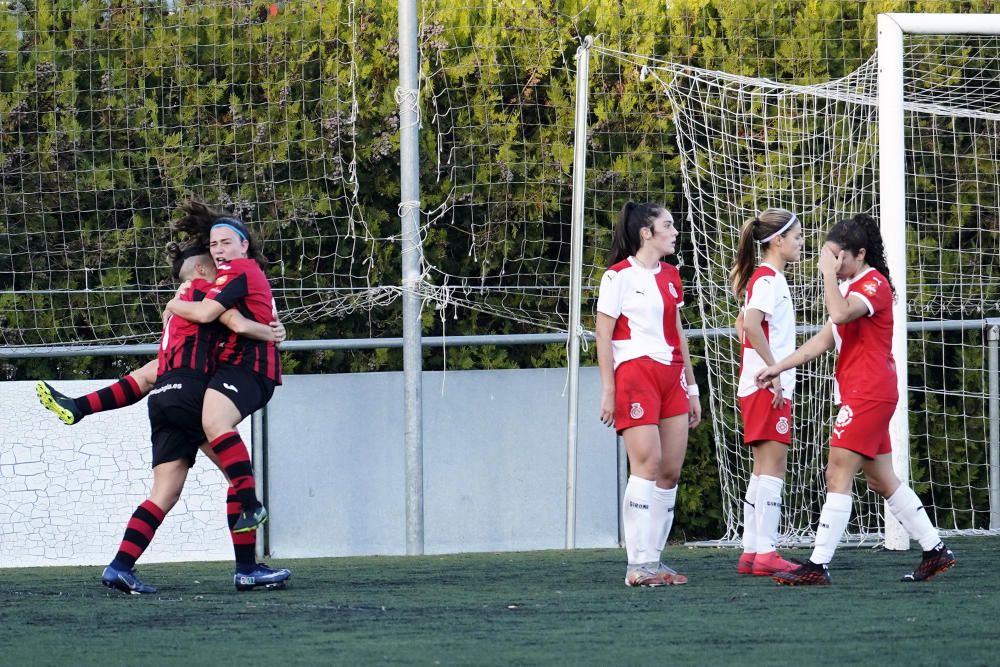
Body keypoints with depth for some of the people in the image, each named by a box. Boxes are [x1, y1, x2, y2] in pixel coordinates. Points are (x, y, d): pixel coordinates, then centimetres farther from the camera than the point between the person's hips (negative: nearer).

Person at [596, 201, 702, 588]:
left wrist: (691, 387, 20)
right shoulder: (619, 276, -5)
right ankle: (637, 565, -13)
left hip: (671, 375, 7)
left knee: (671, 471, 2)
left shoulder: (670, 276, 16)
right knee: (647, 465, -15)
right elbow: (603, 335, -6)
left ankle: (654, 559, 7)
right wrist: (608, 390, -11)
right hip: (634, 374, -7)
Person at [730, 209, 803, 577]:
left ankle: (751, 552, 10)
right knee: (773, 466, -10)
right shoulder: (768, 279, -13)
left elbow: (744, 323, 29)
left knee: (763, 468, 10)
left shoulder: (768, 278, 17)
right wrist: (773, 371, -23)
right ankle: (766, 552, -13)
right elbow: (752, 325, -26)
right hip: (768, 389, -10)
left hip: (761, 385, 10)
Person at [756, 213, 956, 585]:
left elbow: (840, 313, -31)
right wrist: (778, 368, 15)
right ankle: (935, 551, 18)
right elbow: (824, 340, 21)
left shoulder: (874, 283, -11)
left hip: (869, 395, -10)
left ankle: (818, 566, -14)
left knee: (838, 475, -12)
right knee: (881, 479, 13)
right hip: (864, 396, 10)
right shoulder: (853, 287, 20)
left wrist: (828, 272, -21)